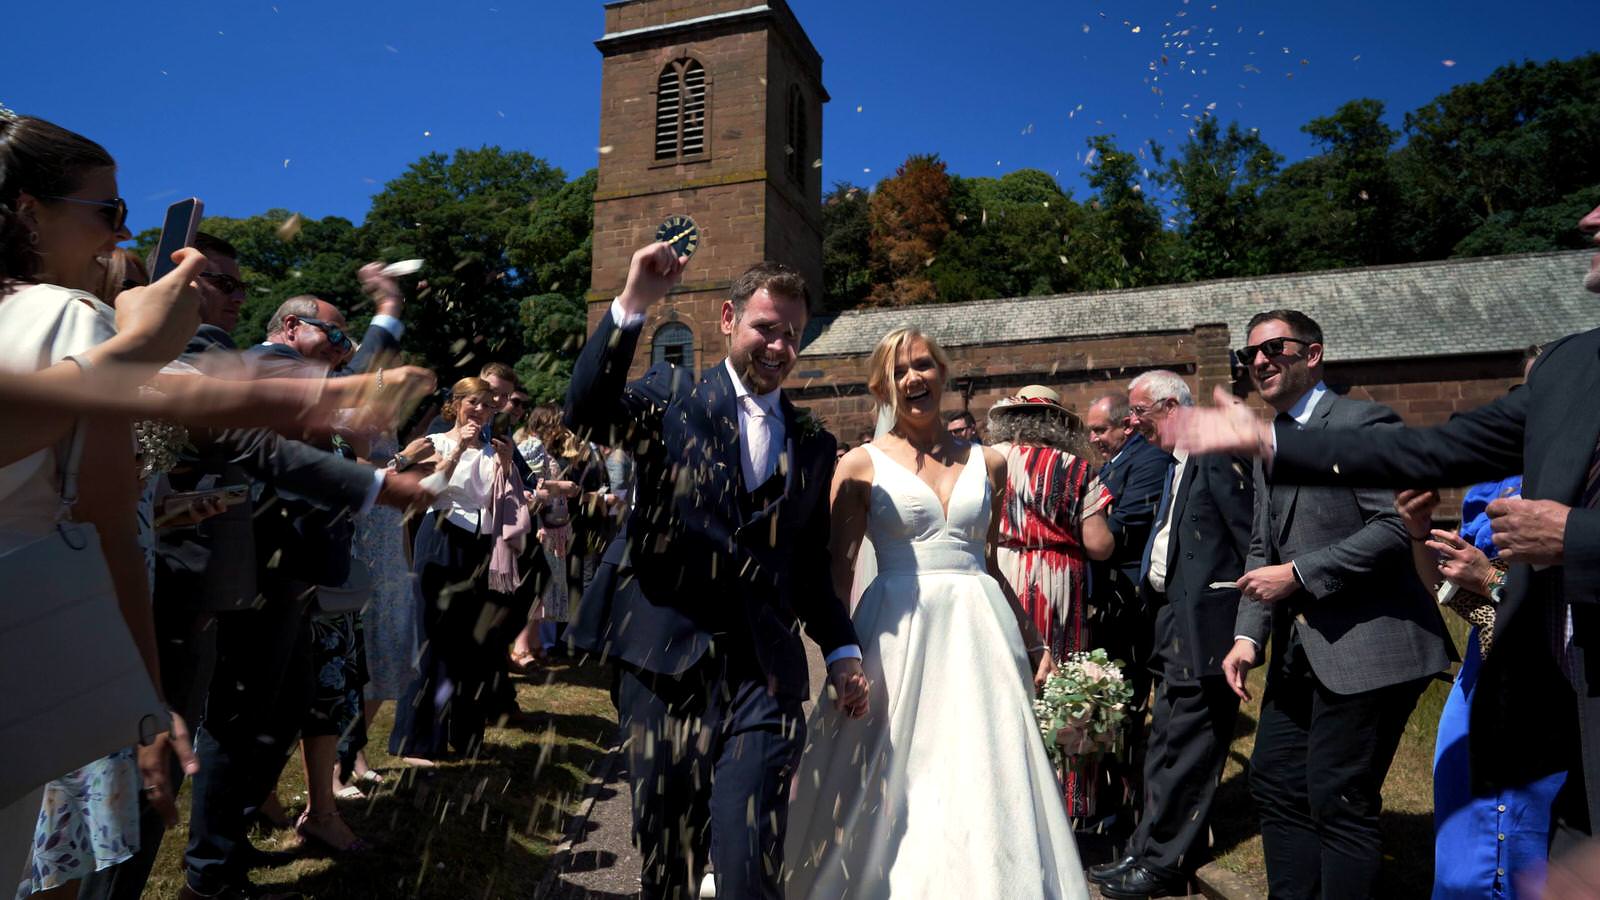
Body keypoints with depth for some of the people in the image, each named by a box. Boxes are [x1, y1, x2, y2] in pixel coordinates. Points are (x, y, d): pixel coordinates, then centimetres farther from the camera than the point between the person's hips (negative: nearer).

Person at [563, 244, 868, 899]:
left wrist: (841, 650, 8)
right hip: (664, 655, -1)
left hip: (765, 668, 2)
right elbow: (586, 416, -14)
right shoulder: (672, 396, 5)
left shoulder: (814, 445, 14)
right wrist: (632, 304, -20)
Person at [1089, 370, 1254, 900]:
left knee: (1183, 750, -1)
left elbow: (1252, 537, -17)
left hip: (1205, 622, -10)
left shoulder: (1217, 454, -12)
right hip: (1175, 619, 10)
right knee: (1166, 746, 15)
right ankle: (1149, 852, 25)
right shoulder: (1177, 463, 17)